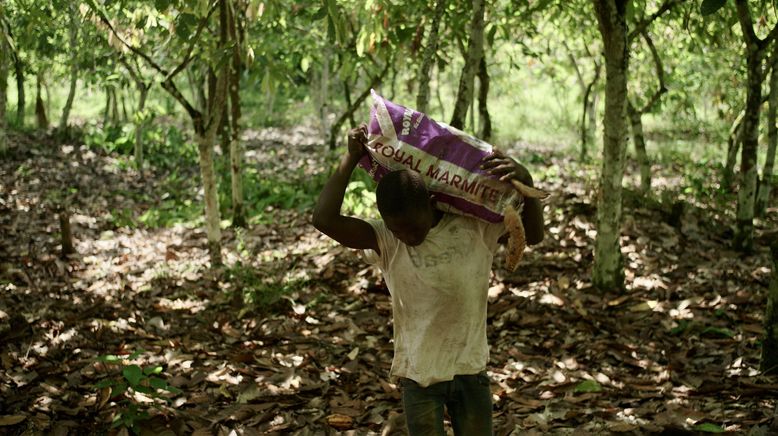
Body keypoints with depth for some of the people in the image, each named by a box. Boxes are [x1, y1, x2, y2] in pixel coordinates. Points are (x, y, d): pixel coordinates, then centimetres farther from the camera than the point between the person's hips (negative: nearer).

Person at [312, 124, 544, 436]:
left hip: (471, 369, 2)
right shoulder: (385, 241, -14)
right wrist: (351, 158, -20)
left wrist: (525, 181, -22)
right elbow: (324, 219, -24)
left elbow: (533, 234, -5)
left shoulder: (475, 225, -9)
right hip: (418, 373, -1)